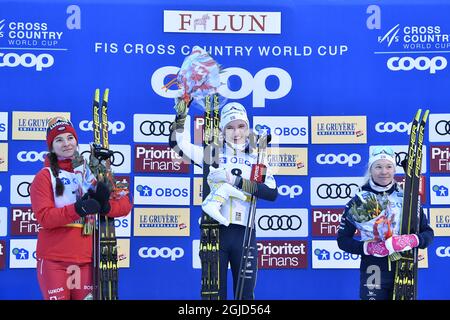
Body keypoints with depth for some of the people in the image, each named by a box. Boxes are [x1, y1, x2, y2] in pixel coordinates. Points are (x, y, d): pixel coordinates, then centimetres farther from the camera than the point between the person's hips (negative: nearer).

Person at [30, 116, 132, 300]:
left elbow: (125, 204, 1)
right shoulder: (45, 176, -1)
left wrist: (105, 207, -20)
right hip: (54, 261, -3)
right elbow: (44, 217, -13)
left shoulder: (92, 173, 9)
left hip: (86, 259, 3)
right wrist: (78, 209, -27)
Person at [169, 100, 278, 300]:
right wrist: (181, 115, -5)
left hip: (244, 233, 1)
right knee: (214, 292, 5)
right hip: (215, 231, 0)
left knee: (245, 293, 6)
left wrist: (240, 182, -13)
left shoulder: (256, 160, 10)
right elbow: (176, 144, 4)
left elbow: (272, 193, -4)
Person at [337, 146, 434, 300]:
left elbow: (428, 233, 6)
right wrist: (367, 247, -16)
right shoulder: (358, 201, -2)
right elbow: (342, 239, 0)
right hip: (373, 274, -2)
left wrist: (413, 240, -15)